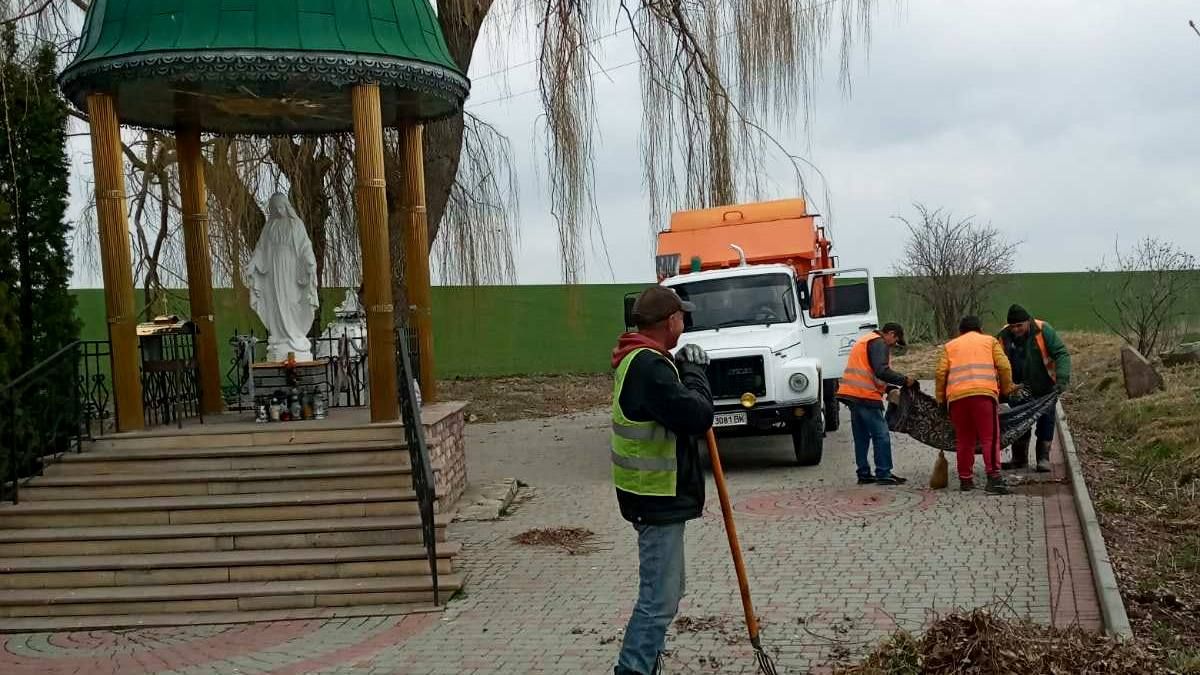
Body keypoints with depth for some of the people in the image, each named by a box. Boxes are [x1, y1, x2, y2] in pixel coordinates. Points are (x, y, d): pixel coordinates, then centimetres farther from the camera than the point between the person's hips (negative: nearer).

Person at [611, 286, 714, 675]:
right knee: (659, 599, -9)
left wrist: (685, 370, 5)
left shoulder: (638, 360, 13)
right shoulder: (650, 365, -22)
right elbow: (697, 415, -25)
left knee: (666, 590, 20)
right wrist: (694, 370, -10)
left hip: (658, 496, 11)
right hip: (657, 500, -11)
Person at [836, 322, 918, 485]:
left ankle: (864, 474, 14)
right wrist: (904, 380, -12)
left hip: (851, 393, 10)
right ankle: (884, 474, -4)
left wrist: (889, 389, 21)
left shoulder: (865, 340, 25)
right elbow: (882, 371, -20)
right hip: (866, 396, -10)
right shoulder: (879, 343, -7)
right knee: (881, 435, -5)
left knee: (861, 436, 12)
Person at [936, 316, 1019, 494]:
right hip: (984, 392, -2)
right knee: (990, 437, -3)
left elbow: (941, 372, 11)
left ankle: (965, 479, 12)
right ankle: (993, 477, -14)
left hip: (956, 396, 2)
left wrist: (940, 397, 20)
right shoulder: (990, 341, 21)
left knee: (963, 439, 10)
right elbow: (1004, 366, 8)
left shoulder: (950, 346, 24)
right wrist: (1007, 388, 21)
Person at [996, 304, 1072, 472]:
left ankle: (1043, 458, 10)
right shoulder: (1003, 337, -12)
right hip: (1019, 389, 3)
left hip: (1044, 387, -3)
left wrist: (1062, 378, -31)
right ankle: (1020, 459, 19)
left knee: (1046, 421, 2)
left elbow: (1061, 354, -20)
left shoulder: (1043, 330, -19)